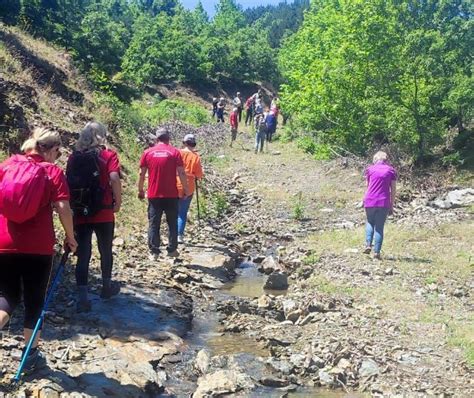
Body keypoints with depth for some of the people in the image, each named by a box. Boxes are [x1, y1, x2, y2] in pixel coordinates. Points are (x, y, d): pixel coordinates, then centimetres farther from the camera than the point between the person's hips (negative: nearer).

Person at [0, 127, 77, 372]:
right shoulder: (53, 171, -3)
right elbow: (63, 208, -11)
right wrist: (70, 238, 1)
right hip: (38, 247, -3)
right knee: (35, 300, 12)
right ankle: (30, 355, 21)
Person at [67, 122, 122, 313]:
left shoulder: (74, 157, 6)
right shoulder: (108, 155, -4)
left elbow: (69, 182, 5)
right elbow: (114, 178, -19)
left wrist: (73, 205, 14)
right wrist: (118, 202, -8)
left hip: (79, 213, 2)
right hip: (103, 213, -2)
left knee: (83, 255, 5)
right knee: (106, 251, 17)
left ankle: (82, 297, -1)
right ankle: (107, 287, 33)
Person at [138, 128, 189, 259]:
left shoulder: (148, 153, 2)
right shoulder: (174, 152, -3)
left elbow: (142, 174, 3)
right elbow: (181, 173, -6)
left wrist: (140, 190, 13)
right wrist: (186, 189, 3)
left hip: (153, 195, 1)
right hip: (171, 195, -1)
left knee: (153, 224, 7)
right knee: (172, 223, 11)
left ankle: (154, 252, 7)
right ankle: (172, 250, 15)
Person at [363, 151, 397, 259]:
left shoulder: (370, 169, 6)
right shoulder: (391, 170, 5)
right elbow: (393, 189, 4)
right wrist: (391, 204, 9)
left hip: (370, 201, 1)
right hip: (384, 202, -1)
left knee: (370, 222, 19)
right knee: (379, 226, 5)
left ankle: (368, 245, 4)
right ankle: (376, 251, 1)